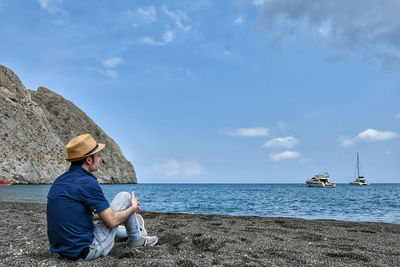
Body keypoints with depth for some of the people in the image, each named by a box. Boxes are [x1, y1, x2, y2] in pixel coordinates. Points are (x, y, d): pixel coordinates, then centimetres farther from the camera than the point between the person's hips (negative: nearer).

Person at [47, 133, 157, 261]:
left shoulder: (59, 181, 7)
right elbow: (111, 221, -16)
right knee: (125, 196, 2)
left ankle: (132, 230, 60)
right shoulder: (87, 183, -20)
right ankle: (136, 238, 23)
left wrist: (107, 211, 26)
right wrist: (132, 208, 3)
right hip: (87, 251, -8)